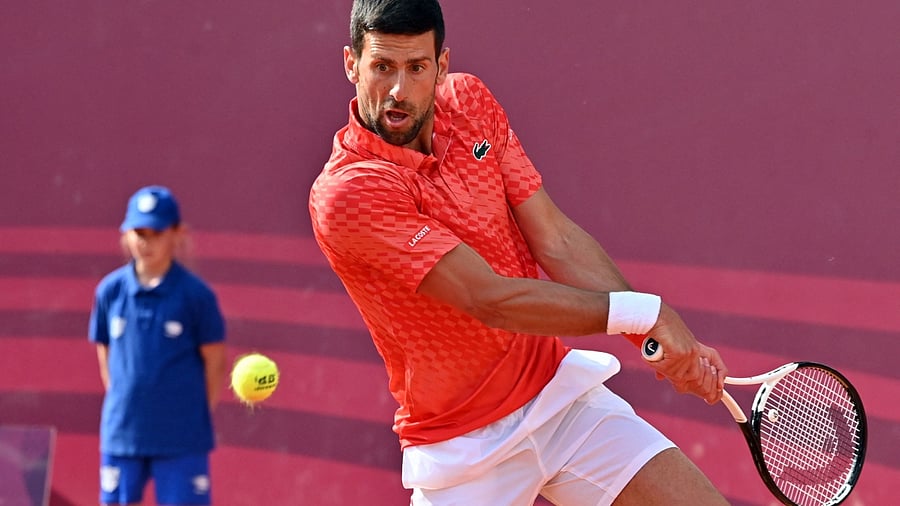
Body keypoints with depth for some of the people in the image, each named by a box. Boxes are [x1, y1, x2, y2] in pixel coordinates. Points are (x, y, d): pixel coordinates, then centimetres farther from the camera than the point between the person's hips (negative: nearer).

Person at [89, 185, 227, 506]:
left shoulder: (196, 295, -8)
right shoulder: (110, 290, 0)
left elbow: (215, 361, -1)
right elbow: (104, 351, 12)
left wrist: (195, 415, 0)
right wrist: (122, 404, 8)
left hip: (181, 439, -3)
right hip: (122, 433, 3)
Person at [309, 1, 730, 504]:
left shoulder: (470, 101, -2)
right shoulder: (347, 193, -23)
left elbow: (556, 241, -4)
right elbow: (489, 300, -27)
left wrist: (671, 343, -14)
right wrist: (643, 312, -26)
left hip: (559, 393, 5)